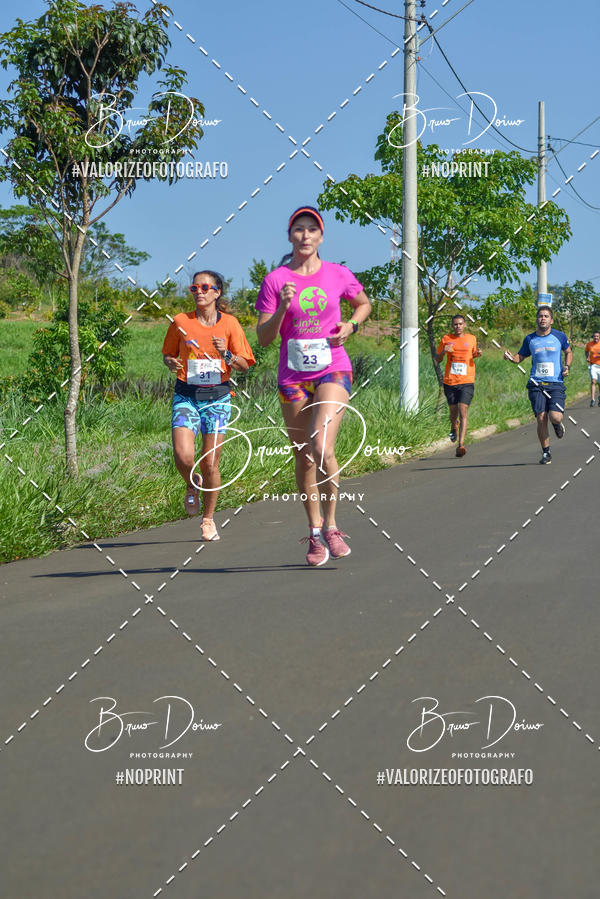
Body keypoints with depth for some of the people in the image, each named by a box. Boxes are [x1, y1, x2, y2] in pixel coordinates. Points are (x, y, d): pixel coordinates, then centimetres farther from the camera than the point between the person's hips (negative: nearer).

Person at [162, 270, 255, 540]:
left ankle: (208, 519, 21)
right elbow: (168, 354, 14)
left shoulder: (229, 323, 1)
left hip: (217, 396, 0)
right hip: (186, 396, 0)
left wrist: (226, 354, -16)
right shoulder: (181, 322, 2)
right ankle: (192, 486, 18)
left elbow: (245, 365, 3)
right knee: (183, 457, -18)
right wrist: (171, 363, -8)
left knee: (210, 464, 1)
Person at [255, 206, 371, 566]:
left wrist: (351, 326, 3)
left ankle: (330, 525, -5)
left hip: (334, 370, -1)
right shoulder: (275, 280, 0)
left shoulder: (339, 275, 3)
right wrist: (283, 308, -18)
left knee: (322, 448, -21)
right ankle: (315, 533, 19)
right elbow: (264, 338, -2)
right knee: (304, 458, 6)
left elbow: (364, 303, 23)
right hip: (293, 376, 1)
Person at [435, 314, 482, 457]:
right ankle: (454, 427, 47)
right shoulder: (446, 339, 4)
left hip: (467, 382, -1)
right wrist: (443, 351, -11)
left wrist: (477, 354, 2)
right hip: (450, 381, 1)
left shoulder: (471, 338, 7)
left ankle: (461, 444, -19)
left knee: (463, 411, -14)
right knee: (453, 412, 10)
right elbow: (437, 359, 10)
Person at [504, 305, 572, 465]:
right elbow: (520, 357, 19)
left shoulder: (560, 336, 6)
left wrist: (567, 366, 4)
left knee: (555, 417, -18)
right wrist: (511, 357, -4)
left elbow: (568, 352, 22)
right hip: (536, 384, 1)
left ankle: (557, 424, 22)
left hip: (556, 384, -1)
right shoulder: (530, 339, 8)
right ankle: (546, 453, 8)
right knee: (541, 419, -8)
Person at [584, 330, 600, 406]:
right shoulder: (589, 344, 1)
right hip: (593, 365, 0)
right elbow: (586, 351, 21)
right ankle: (592, 399, -24)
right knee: (593, 381, -19)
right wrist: (587, 358, 3)